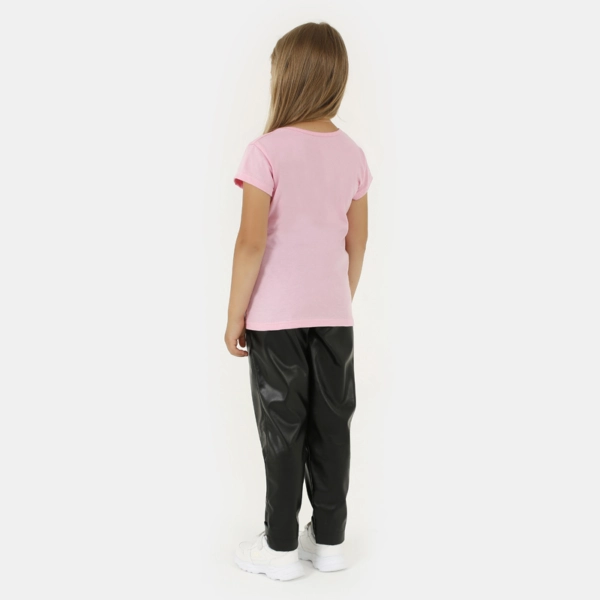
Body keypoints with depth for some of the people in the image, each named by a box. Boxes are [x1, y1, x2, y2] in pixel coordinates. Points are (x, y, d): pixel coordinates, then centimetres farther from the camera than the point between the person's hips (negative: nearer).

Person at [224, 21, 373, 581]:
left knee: (283, 433, 7)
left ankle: (281, 547, 20)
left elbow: (251, 244, -15)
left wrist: (234, 316, -5)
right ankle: (329, 540, 25)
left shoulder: (267, 151, -13)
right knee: (331, 427, 12)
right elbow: (357, 242, 8)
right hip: (334, 316, 4)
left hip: (276, 318, -4)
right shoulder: (352, 153, 3)